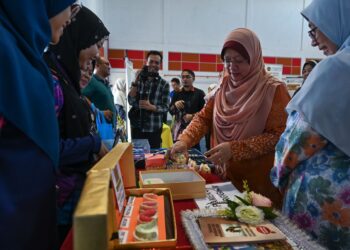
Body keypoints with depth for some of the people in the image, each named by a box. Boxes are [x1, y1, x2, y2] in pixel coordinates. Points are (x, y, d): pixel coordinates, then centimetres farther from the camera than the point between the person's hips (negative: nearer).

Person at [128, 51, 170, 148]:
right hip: (137, 126, 2)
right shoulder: (139, 80, 6)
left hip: (154, 128, -2)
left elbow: (165, 107, -4)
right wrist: (136, 82, -10)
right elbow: (131, 101, -2)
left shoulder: (164, 84, 0)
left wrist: (151, 107, -21)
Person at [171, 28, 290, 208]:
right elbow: (204, 118, 3)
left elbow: (278, 136, -17)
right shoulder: (223, 88, 4)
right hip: (227, 177, 5)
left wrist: (234, 149, -26)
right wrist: (184, 141, -14)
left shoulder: (273, 90, -12)